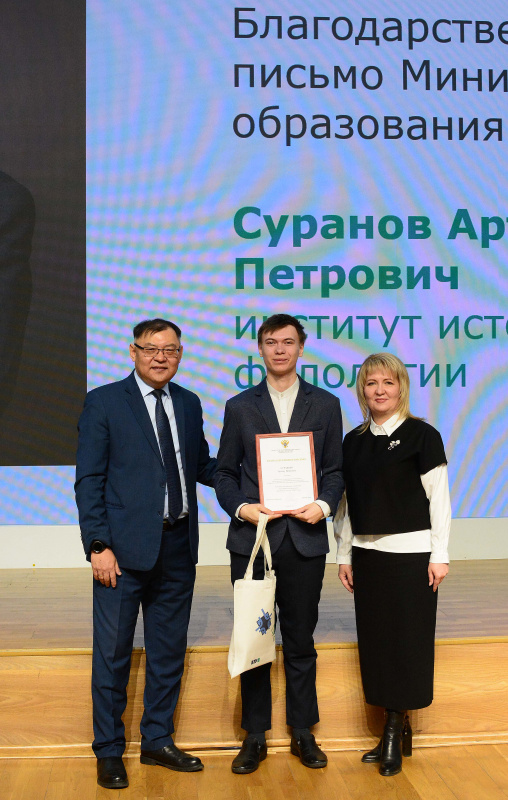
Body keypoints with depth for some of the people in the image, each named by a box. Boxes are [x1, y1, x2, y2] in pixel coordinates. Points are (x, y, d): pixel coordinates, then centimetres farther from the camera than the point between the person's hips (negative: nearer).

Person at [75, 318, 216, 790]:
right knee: (112, 653, 3)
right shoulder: (103, 402, -3)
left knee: (169, 650, 14)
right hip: (125, 548, -5)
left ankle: (158, 741, 29)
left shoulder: (188, 404, 11)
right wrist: (98, 545, -13)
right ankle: (109, 752, 19)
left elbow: (202, 466, 16)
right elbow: (89, 480, -6)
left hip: (178, 544, 5)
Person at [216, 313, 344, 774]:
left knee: (300, 641, 9)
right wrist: (241, 507, -11)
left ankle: (303, 732, 23)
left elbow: (335, 470, 8)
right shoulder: (239, 407, 7)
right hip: (252, 540, 0)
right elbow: (225, 473, 7)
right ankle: (256, 736, 18)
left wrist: (324, 505, -11)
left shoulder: (325, 405, 8)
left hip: (304, 540, 0)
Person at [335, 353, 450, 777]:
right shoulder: (354, 441, 8)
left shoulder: (422, 435, -6)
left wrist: (439, 555, -10)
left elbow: (439, 499, -6)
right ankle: (397, 730, 19)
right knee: (376, 640, 7)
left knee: (407, 641, 0)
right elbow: (347, 503, 11)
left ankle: (394, 734, 12)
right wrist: (345, 556, 9)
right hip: (367, 554, 5)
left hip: (411, 554, -5)